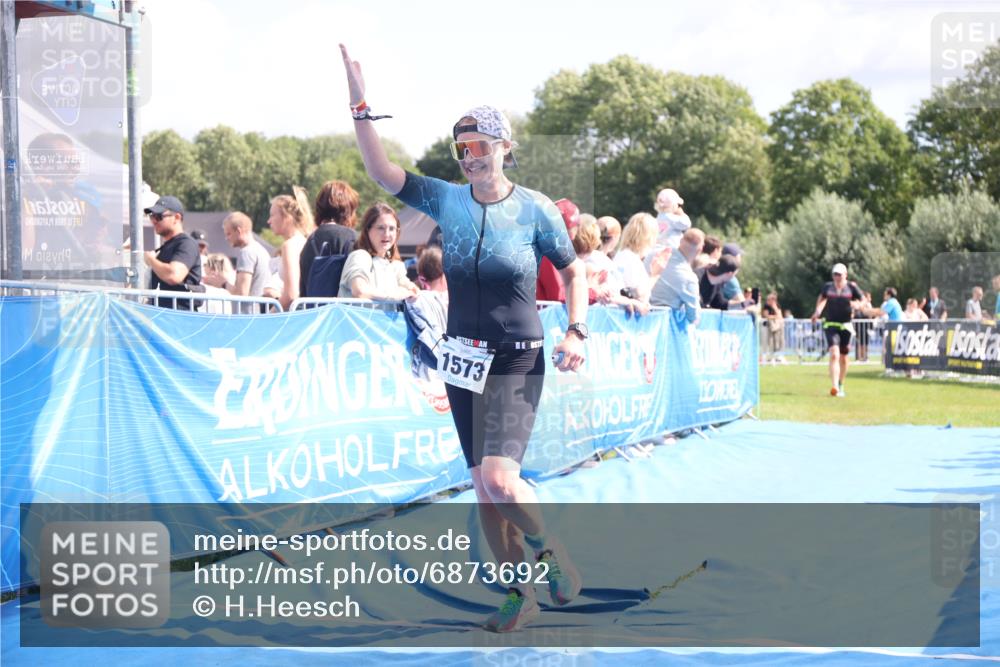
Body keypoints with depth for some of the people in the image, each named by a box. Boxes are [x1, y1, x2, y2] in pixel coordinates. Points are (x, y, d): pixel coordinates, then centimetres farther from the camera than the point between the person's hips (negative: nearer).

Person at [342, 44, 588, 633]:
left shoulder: (535, 208, -7)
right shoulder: (447, 201, 2)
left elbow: (574, 272, 3)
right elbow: (383, 172, -3)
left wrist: (577, 332, -9)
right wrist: (361, 106, -11)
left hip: (517, 363, -4)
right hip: (462, 360, 5)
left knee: (499, 479, -20)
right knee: (484, 488, 7)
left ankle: (551, 550, 7)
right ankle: (521, 595, 20)